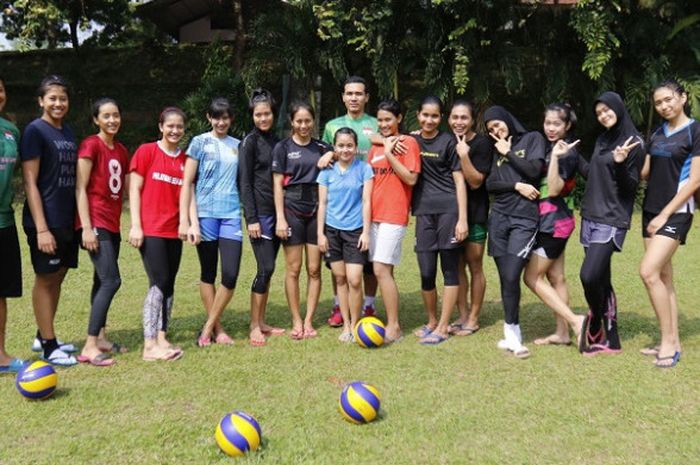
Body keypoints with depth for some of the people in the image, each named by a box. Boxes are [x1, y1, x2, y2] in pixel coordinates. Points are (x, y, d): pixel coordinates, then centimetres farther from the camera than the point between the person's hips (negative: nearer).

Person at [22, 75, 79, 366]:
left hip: (67, 219, 7)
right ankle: (48, 346, 10)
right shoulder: (35, 131, -9)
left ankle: (44, 337, 27)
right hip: (46, 221, -7)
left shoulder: (68, 132, 12)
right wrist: (41, 228, -18)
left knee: (58, 276, 13)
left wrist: (77, 217, 11)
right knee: (45, 278, 1)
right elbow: (30, 182, -13)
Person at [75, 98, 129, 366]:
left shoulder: (121, 151, 13)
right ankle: (89, 347, -12)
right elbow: (80, 189, -13)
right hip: (96, 223, -8)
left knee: (102, 281, 12)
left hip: (112, 225, 8)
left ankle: (100, 339, 19)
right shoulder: (90, 145, -9)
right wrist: (87, 227, -18)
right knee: (111, 281, -14)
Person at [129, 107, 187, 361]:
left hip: (174, 231, 5)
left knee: (169, 285, 7)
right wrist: (135, 225, -10)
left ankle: (162, 339, 16)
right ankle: (150, 345, -4)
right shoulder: (146, 151, -2)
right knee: (159, 283, -9)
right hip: (151, 229, -5)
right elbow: (134, 189, -4)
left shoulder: (186, 160, 11)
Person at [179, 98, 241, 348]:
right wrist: (185, 220, -9)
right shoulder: (200, 142, 2)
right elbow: (187, 183, -1)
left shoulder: (237, 145, 12)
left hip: (231, 214, 3)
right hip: (205, 214, -2)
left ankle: (208, 327, 9)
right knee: (208, 273, 6)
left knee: (231, 275, -6)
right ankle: (217, 329, 18)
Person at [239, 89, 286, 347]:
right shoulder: (249, 142, -5)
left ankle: (262, 322, 17)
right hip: (260, 213, -6)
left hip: (276, 212, 6)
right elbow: (245, 182, -9)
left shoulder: (276, 141, 14)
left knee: (268, 269, 9)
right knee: (265, 268, -9)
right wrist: (252, 218, -15)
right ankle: (254, 327, 1)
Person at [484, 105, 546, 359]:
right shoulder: (497, 149, 17)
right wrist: (516, 186, -8)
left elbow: (534, 170, -9)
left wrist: (509, 153, 1)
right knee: (505, 279, 3)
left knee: (511, 277, -14)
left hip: (524, 220, -4)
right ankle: (513, 333, 11)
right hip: (499, 218, 5)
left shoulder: (533, 138, 6)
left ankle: (511, 333, -1)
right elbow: (490, 184, 6)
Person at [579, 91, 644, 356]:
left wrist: (620, 163, -26)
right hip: (591, 216, 7)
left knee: (590, 275, -19)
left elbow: (632, 186, -11)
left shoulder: (633, 143, -7)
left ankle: (595, 327, 4)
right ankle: (610, 339, 14)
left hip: (612, 220, -7)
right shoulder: (602, 140, 15)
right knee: (601, 279, 7)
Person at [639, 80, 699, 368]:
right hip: (651, 210, 7)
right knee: (663, 276, 7)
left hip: (676, 212, -7)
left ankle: (668, 342, -8)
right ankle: (672, 342, 14)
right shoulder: (657, 134, 13)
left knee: (648, 272, -18)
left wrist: (665, 214, -15)